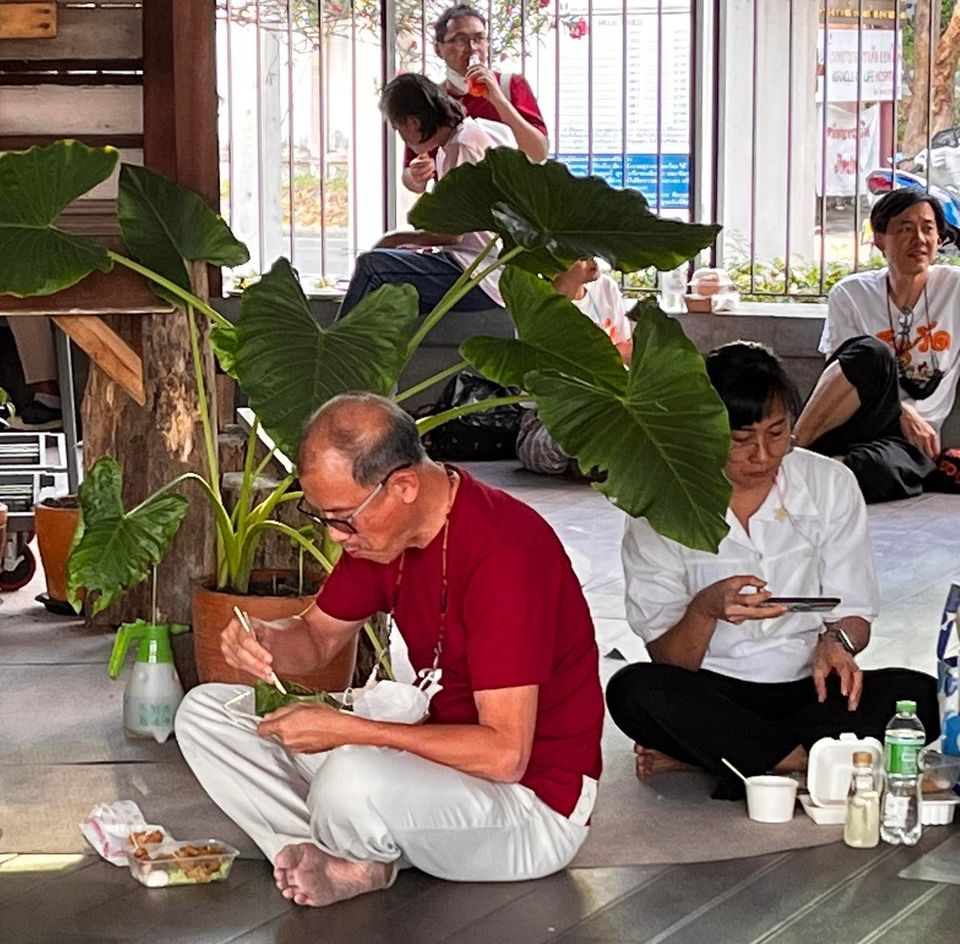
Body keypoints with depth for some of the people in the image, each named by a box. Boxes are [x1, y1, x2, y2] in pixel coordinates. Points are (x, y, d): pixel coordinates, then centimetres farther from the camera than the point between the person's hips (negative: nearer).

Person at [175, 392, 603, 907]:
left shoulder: (503, 552, -27)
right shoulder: (382, 527, 0)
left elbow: (504, 754, -30)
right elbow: (319, 635, 14)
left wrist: (347, 729, -28)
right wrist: (265, 645, -11)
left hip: (536, 799, -9)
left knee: (354, 780, -40)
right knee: (205, 714, 5)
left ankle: (353, 856, -4)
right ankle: (344, 861, -13)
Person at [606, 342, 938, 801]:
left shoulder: (831, 484, 2)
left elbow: (854, 612, 4)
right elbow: (666, 663, -7)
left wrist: (836, 640, -20)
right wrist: (705, 610, -28)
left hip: (808, 690, 3)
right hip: (713, 697, -2)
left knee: (920, 695, -28)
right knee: (634, 690, -33)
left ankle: (697, 754, -26)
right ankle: (804, 765, -28)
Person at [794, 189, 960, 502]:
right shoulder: (851, 294, 5)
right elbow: (840, 373, -1)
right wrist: (901, 412, -16)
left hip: (911, 440, -1)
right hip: (845, 427, 1)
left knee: (879, 471, -41)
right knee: (871, 354, -34)